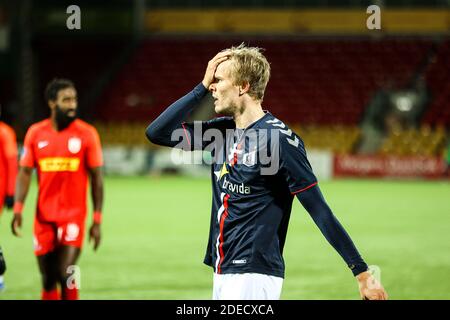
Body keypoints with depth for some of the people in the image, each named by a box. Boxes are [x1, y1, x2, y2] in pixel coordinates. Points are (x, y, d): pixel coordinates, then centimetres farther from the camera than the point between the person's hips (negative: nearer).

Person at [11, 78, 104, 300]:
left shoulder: (87, 133, -2)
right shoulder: (36, 133, 4)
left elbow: (96, 178, 1)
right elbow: (25, 173, 5)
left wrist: (97, 221, -2)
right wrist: (18, 209, -8)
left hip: (73, 215, -3)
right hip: (44, 217, 3)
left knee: (66, 275, -14)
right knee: (48, 280, 7)